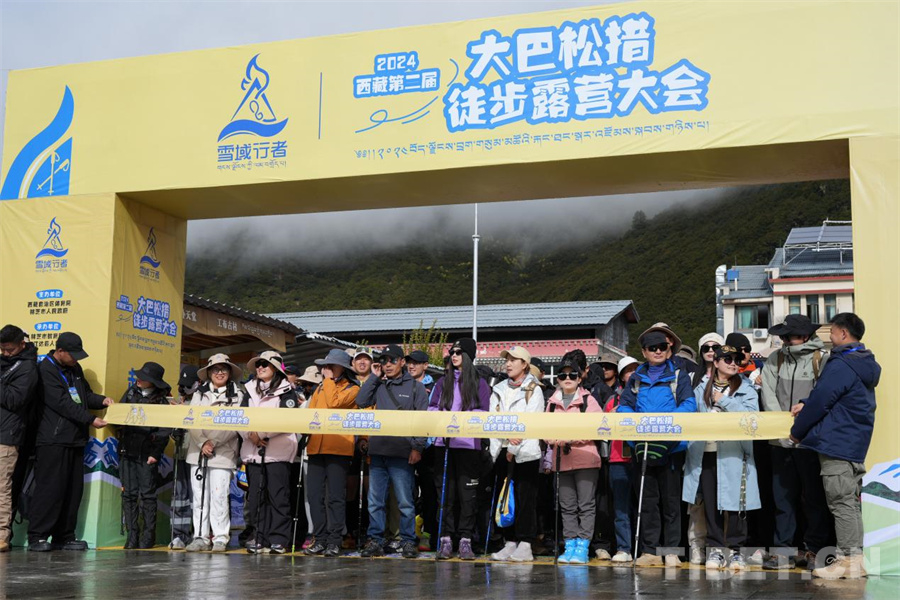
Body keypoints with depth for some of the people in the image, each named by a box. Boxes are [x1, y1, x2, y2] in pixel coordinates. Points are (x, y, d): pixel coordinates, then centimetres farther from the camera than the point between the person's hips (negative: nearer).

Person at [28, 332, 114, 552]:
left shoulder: (75, 369, 16)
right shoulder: (46, 369, -10)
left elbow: (85, 393, 25)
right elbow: (62, 403, -17)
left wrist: (101, 400, 4)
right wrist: (90, 420, -17)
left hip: (75, 439, 8)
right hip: (53, 440, -8)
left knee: (74, 489, 8)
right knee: (50, 488, -9)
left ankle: (64, 536, 14)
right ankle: (37, 537, -2)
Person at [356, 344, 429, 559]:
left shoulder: (415, 387, 6)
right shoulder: (378, 386, 16)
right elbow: (361, 402, 2)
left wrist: (417, 447, -8)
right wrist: (373, 377, 5)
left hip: (402, 453, -4)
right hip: (377, 451, 4)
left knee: (405, 501, 0)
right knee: (375, 501, 6)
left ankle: (408, 541, 7)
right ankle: (375, 541, 12)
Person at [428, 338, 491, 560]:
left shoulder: (480, 383, 7)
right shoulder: (442, 382, 17)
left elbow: (483, 413, -1)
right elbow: (432, 408, 11)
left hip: (469, 444, -2)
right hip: (444, 443, 3)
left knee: (467, 493, -2)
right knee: (445, 492, 1)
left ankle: (465, 540, 3)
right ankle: (445, 539, 5)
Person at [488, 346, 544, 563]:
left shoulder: (534, 390, 0)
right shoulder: (499, 390, 16)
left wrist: (514, 448, -11)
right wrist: (507, 435, -9)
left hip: (526, 452, -5)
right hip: (502, 451, 5)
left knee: (526, 499, -6)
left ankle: (525, 546, -4)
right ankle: (510, 543, 12)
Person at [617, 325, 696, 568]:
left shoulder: (679, 375, 5)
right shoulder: (637, 378, 15)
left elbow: (689, 404, -7)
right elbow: (624, 406, 9)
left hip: (671, 446, -3)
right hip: (643, 446, 3)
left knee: (670, 499, 1)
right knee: (648, 500, 5)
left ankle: (671, 550, 8)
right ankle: (649, 550, 10)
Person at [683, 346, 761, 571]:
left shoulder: (746, 389, 8)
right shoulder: (702, 388, 16)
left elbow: (752, 415, -8)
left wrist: (723, 401, -7)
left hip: (733, 454, -2)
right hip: (706, 453, 2)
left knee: (733, 503, -3)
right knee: (710, 502, 3)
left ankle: (735, 549, 7)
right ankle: (715, 548, 10)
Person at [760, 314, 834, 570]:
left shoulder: (822, 360, -2)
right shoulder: (775, 360, 10)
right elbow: (768, 395, 2)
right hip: (781, 441, 4)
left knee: (815, 496, 2)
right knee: (783, 496, 8)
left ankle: (814, 549, 11)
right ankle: (784, 550, 13)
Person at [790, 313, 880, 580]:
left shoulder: (840, 366, -18)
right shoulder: (865, 365, 14)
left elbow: (820, 402, -15)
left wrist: (796, 432, -2)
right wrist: (806, 405, 4)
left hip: (836, 445, -10)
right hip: (856, 445, 10)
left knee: (841, 503, -5)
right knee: (851, 502, 13)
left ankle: (848, 561, -2)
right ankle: (856, 560, 17)